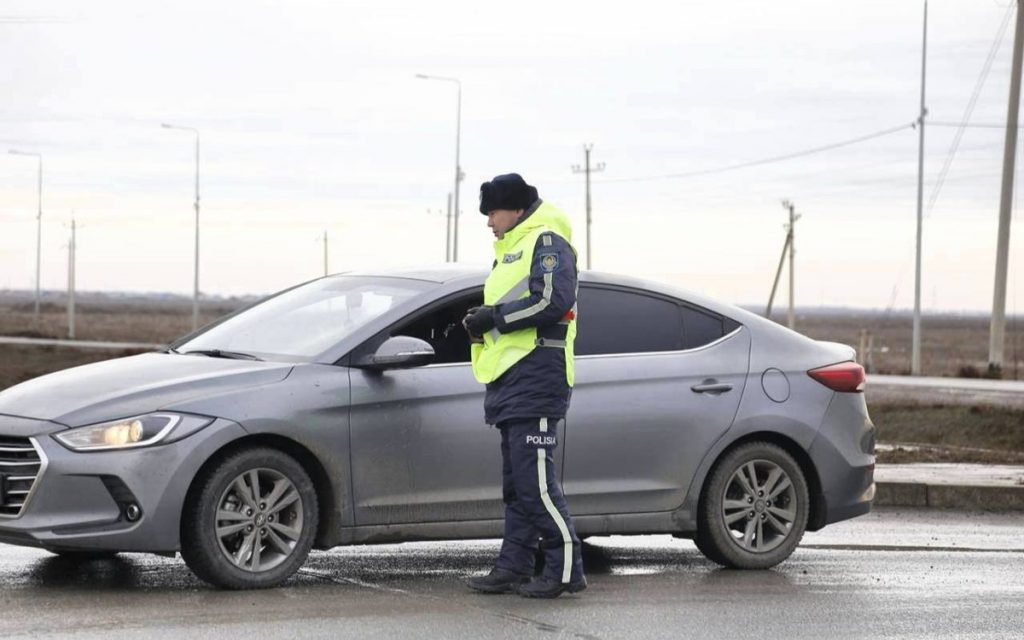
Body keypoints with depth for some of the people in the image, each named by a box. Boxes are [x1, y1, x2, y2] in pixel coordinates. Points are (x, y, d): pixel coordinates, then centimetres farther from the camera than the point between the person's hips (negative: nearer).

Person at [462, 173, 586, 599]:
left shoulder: (545, 241, -6)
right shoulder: (511, 249, 26)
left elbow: (554, 299, -21)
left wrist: (496, 317, -15)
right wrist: (481, 323, 8)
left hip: (536, 376, -11)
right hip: (510, 378, 11)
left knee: (536, 479, -13)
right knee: (516, 482, 11)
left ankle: (566, 569, -10)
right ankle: (513, 568, 15)